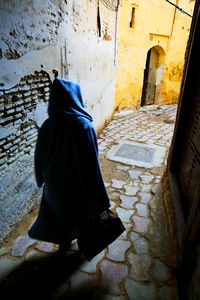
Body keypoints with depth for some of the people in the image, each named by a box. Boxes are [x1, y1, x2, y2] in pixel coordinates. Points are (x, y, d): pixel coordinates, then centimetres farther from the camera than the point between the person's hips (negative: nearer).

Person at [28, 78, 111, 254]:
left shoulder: (47, 126, -13)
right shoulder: (83, 126, -28)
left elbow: (39, 158, -1)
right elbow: (90, 166, -27)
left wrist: (43, 179, 18)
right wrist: (98, 198, -16)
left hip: (54, 185, 4)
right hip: (76, 187, -3)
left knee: (59, 212, 28)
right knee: (82, 213, 26)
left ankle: (64, 243, 51)